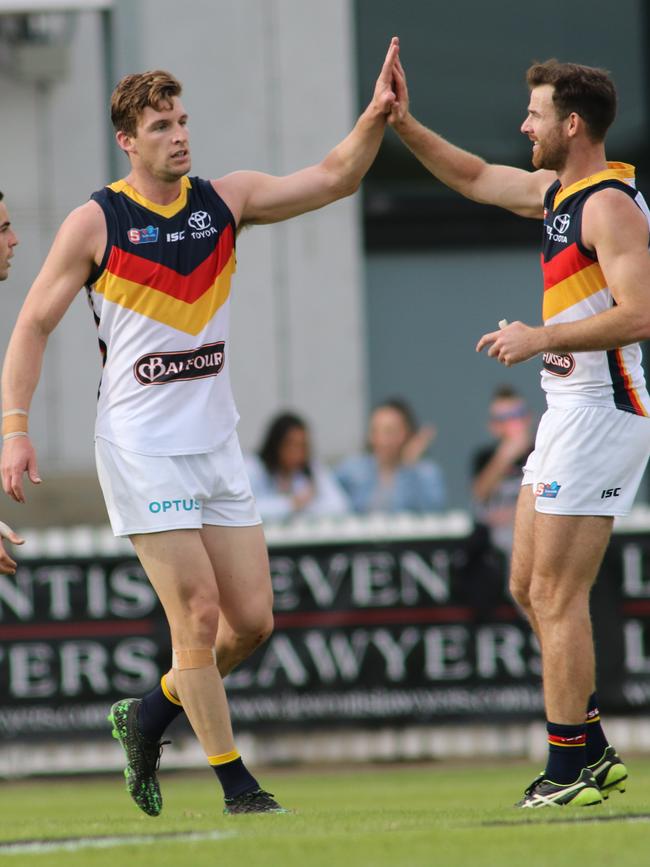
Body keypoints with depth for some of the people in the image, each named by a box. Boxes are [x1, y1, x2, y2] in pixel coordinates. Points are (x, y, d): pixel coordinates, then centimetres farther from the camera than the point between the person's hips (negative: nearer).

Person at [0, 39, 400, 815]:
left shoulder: (225, 199, 6)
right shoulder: (95, 222, -6)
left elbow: (334, 178, 3)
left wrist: (376, 117, -15)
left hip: (216, 445, 5)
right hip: (141, 451, -5)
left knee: (252, 619, 3)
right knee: (197, 614, -10)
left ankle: (149, 715, 26)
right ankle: (235, 783, 1)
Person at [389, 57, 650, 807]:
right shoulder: (556, 191, 13)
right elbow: (476, 178, 30)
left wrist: (542, 338, -24)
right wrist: (404, 126, 20)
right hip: (568, 409, 10)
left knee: (556, 596, -8)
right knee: (528, 587, 12)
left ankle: (570, 767, -4)